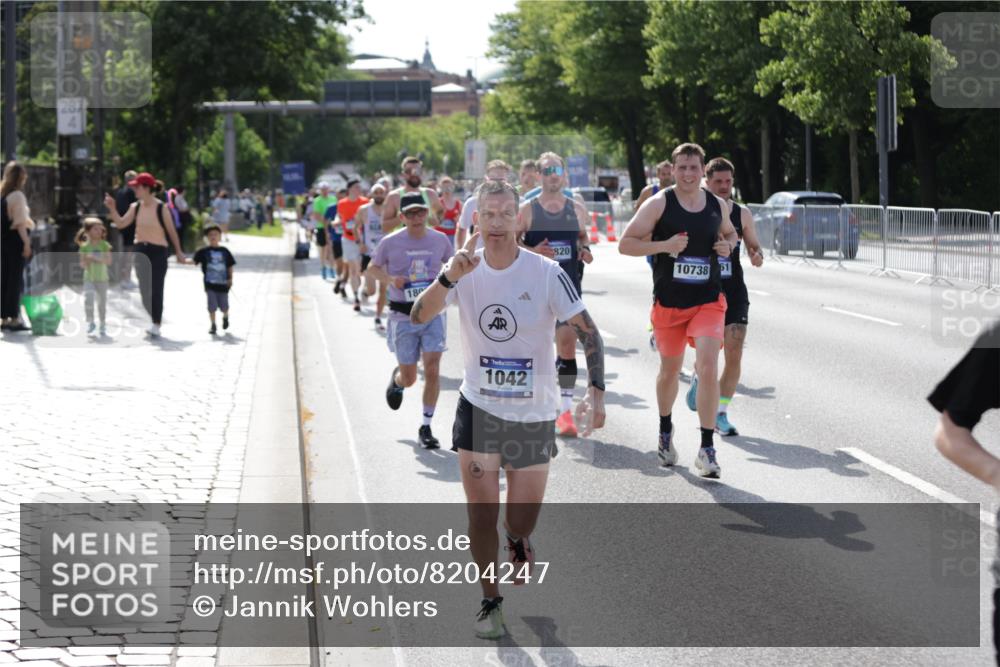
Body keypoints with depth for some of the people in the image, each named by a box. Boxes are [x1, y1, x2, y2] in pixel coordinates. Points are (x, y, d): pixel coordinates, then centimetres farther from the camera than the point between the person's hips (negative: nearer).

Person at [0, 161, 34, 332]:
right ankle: (14, 319, -2)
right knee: (16, 279, -3)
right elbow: (20, 222, -17)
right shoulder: (17, 195, -12)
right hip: (15, 239, -7)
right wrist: (26, 242, -16)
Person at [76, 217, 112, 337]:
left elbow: (109, 261, -9)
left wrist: (98, 259, -23)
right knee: (88, 300, -18)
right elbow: (81, 263, 2)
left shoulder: (104, 245, -3)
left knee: (102, 303, 7)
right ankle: (90, 323, 2)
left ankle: (103, 327, 21)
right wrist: (85, 263, -19)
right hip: (89, 278, 0)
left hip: (102, 279, 0)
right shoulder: (84, 246, -1)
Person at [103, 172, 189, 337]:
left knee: (156, 289, -6)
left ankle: (156, 325, 1)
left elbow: (171, 231, -2)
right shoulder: (135, 207, 3)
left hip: (158, 251, -5)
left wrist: (179, 252, 2)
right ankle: (152, 320, 21)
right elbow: (121, 224, 5)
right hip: (141, 250, 5)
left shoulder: (161, 208, -11)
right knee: (144, 289, 6)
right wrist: (112, 209, -8)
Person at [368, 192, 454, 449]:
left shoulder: (440, 240, 0)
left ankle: (426, 427, 3)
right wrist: (390, 279, -12)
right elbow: (373, 268, 8)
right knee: (409, 378, 5)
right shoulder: (390, 242, -6)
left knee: (432, 370, -11)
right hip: (403, 315, -1)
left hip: (433, 312, 1)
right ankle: (396, 378, 45)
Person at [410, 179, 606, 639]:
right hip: (478, 407, 1)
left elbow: (588, 332, -9)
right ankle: (490, 602, 17)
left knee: (522, 520, 6)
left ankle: (518, 541, 44)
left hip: (534, 414, -1)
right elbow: (418, 316, -17)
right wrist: (449, 277, -34)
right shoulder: (466, 270, -5)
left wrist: (595, 392, -20)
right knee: (481, 515, -3)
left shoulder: (546, 273, -13)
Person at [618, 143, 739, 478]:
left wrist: (728, 245, 1)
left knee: (708, 367, -16)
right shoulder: (659, 203, -7)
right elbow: (625, 244, -7)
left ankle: (707, 449, -12)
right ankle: (665, 431, 43)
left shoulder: (718, 206, 4)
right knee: (670, 368, 15)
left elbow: (729, 233, 25)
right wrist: (664, 245, -21)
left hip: (708, 302, 1)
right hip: (668, 302, -1)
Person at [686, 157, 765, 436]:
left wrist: (757, 255, -9)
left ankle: (721, 414, 5)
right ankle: (699, 379, 30)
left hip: (734, 291, 2)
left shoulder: (742, 214, 6)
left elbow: (754, 245, 13)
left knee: (734, 355, -6)